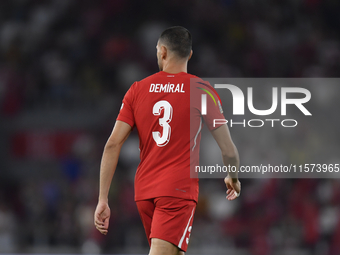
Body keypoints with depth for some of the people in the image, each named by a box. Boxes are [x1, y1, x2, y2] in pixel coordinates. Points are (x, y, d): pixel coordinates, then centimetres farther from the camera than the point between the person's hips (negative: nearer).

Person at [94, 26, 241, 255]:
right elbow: (228, 150, -3)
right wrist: (233, 178, 19)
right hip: (180, 189, -5)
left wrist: (103, 200, 2)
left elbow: (112, 145, 0)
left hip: (143, 191, 5)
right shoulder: (201, 90, -2)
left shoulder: (138, 89, 7)